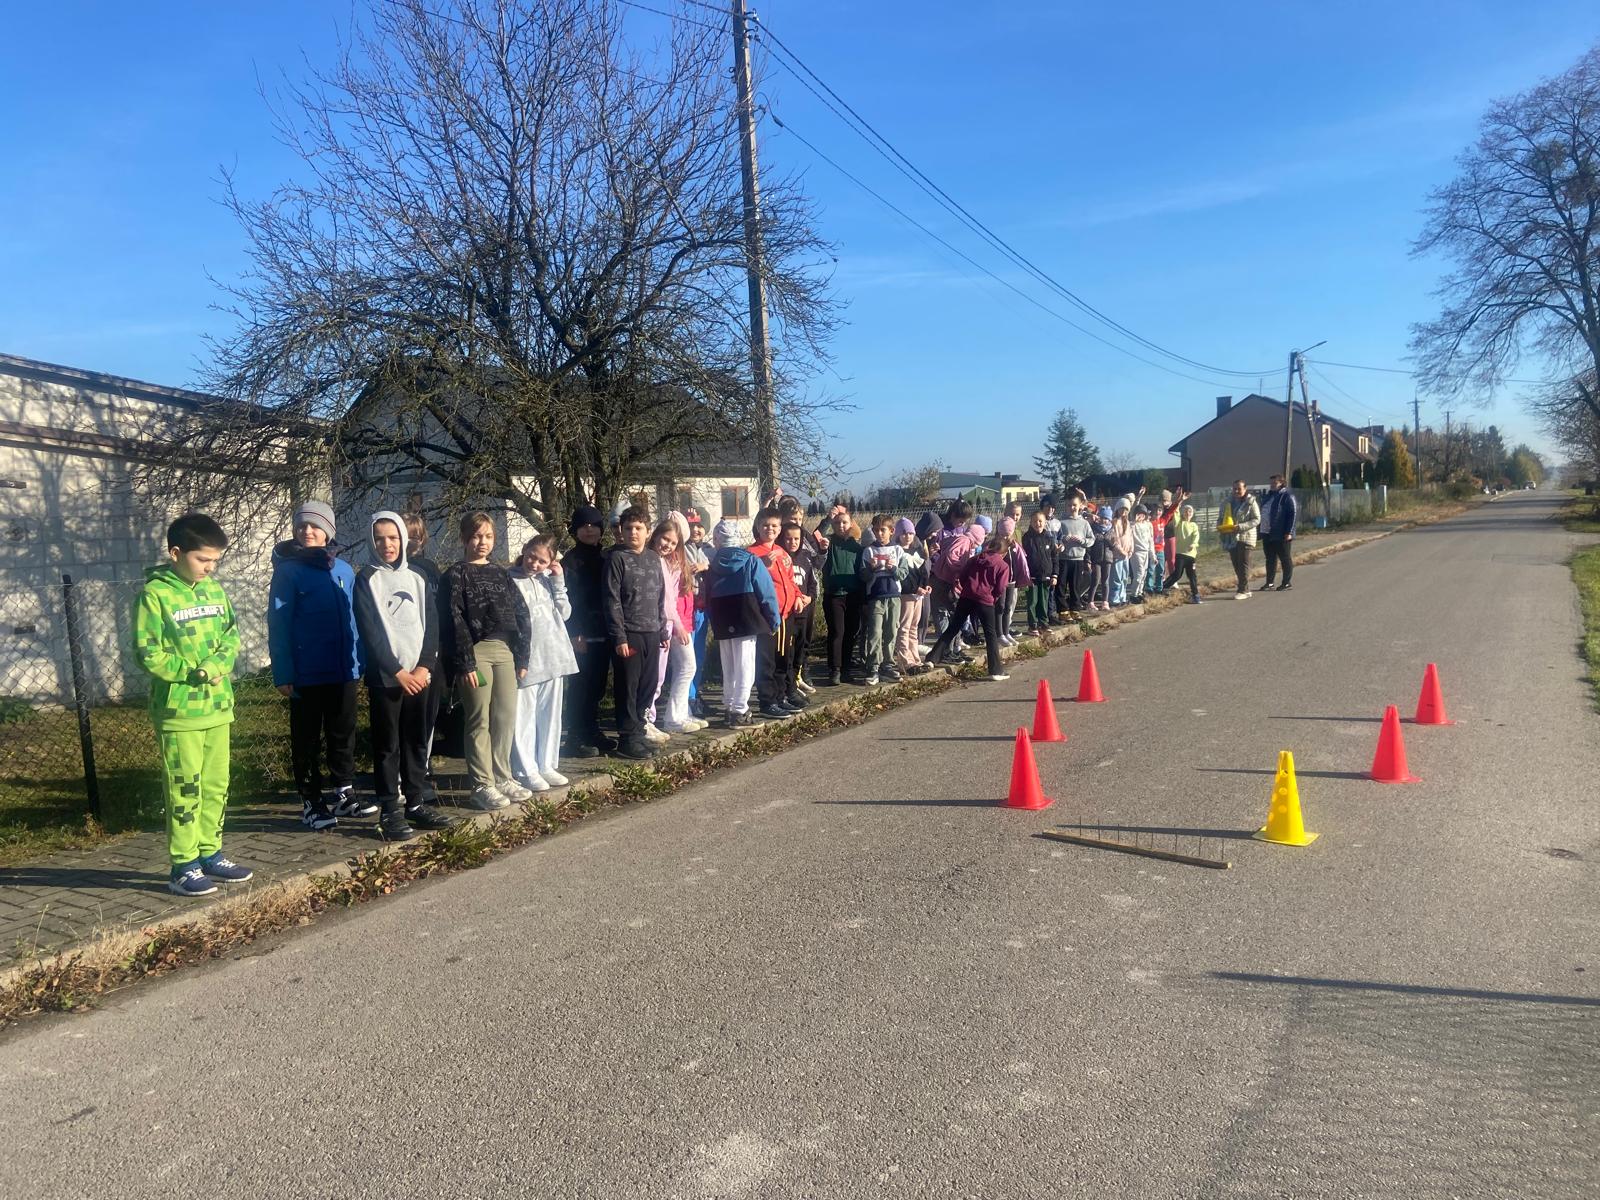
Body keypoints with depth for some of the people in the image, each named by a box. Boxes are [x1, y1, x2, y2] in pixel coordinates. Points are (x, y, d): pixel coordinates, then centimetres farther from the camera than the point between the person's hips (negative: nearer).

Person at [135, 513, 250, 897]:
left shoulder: (214, 589, 9)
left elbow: (231, 636, 10)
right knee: (185, 789, -1)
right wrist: (193, 672, -16)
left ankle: (209, 854, 25)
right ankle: (183, 867, 7)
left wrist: (216, 666, -8)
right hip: (179, 711, -6)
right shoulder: (155, 594, -11)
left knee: (216, 786, 13)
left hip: (217, 706, 7)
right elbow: (148, 655, -13)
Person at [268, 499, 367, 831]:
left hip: (343, 670, 4)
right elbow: (278, 625, -9)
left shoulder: (344, 570, 5)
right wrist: (283, 674, -14)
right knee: (307, 740, 8)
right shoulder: (288, 571, -7)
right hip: (306, 674, -4)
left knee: (344, 735, 14)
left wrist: (360, 660, 4)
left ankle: (344, 794, 27)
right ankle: (311, 802, 17)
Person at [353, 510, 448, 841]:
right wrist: (397, 671, -11)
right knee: (387, 745, -1)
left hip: (420, 674, 4)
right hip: (385, 676, -4)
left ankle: (417, 802, 16)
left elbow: (432, 625, 6)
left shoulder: (418, 577, 12)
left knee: (418, 741, 8)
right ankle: (390, 812, 2)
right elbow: (369, 632, -6)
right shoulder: (366, 579, 0)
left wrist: (425, 666, -7)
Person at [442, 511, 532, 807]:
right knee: (479, 721, -1)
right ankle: (482, 785, 6)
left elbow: (521, 615, 13)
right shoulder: (456, 575, 0)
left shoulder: (501, 573, 15)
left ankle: (502, 778, 18)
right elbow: (453, 621, -8)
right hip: (476, 651, -5)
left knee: (506, 718, 6)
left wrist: (522, 657, 5)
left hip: (505, 651, 5)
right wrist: (465, 663, -15)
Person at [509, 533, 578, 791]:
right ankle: (526, 770, 6)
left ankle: (547, 765, 23)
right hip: (525, 660, -6)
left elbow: (564, 613, 7)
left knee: (550, 714, 13)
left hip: (553, 656, 6)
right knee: (524, 716, -1)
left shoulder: (549, 580, 11)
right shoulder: (511, 581, -6)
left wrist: (558, 582, -1)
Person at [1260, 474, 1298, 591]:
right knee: (1270, 559, 13)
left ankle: (1287, 583, 8)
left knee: (1286, 559, 2)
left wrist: (1289, 532, -20)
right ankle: (1269, 583, 19)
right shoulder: (1269, 495, 16)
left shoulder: (1287, 496, -10)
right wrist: (1261, 531, 16)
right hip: (1267, 534, 8)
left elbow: (1293, 514, -16)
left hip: (1281, 535, -8)